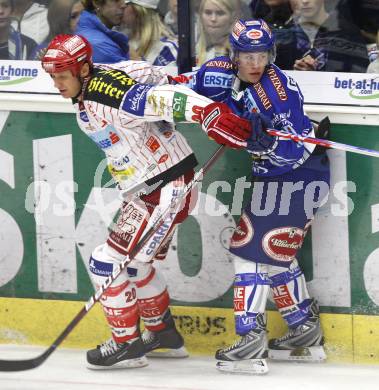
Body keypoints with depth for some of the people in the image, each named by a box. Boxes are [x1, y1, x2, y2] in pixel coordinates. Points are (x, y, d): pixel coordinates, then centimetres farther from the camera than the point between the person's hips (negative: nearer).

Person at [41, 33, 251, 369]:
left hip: (167, 187, -11)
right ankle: (163, 332, 42)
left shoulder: (109, 95, -25)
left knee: (108, 262, -9)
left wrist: (213, 116, -45)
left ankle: (127, 345, 3)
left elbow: (166, 98, -36)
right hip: (144, 189, 11)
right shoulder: (84, 100, 6)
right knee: (135, 261, 25)